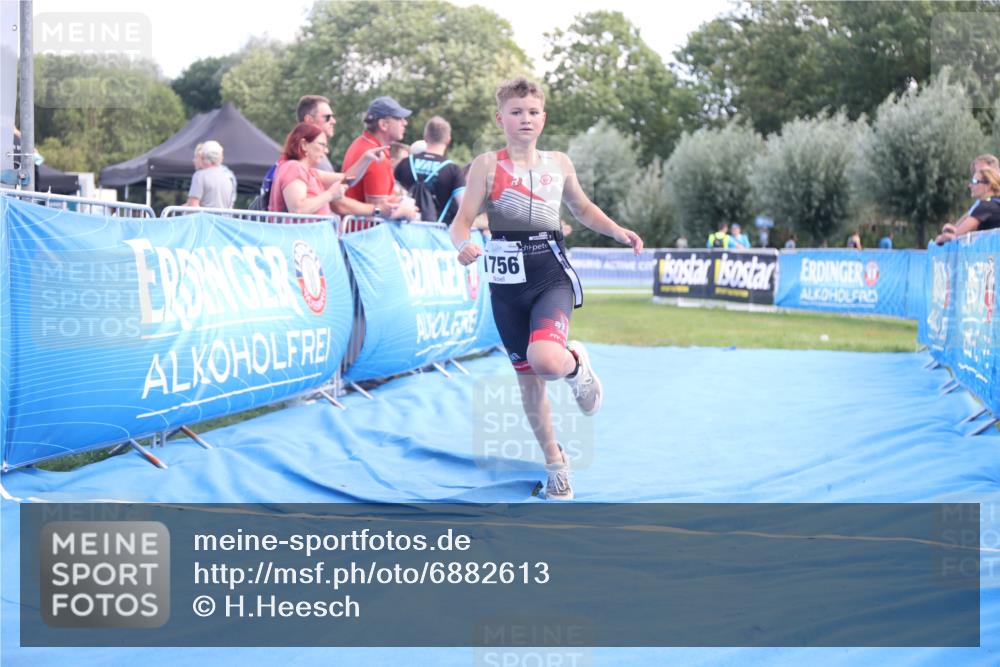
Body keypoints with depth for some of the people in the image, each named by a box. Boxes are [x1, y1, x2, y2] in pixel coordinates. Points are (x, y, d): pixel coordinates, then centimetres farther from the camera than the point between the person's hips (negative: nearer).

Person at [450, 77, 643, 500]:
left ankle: (576, 364, 10)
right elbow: (462, 221, -9)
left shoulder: (559, 163, 6)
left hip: (552, 277, 0)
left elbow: (582, 208, 22)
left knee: (546, 359, -28)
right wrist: (463, 246, -31)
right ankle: (555, 463, 27)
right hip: (508, 283, 0)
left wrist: (617, 232, 6)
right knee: (527, 378, 9)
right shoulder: (488, 165, -3)